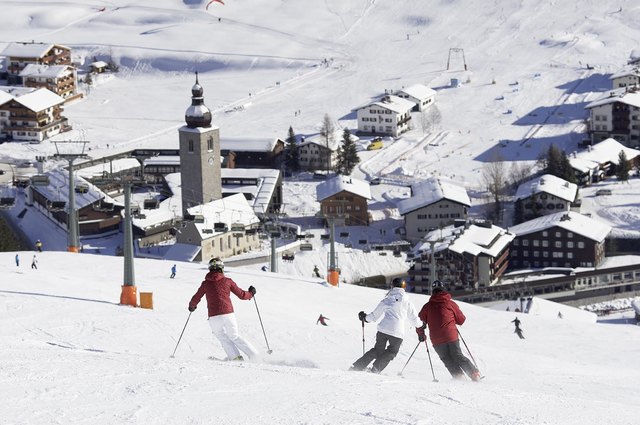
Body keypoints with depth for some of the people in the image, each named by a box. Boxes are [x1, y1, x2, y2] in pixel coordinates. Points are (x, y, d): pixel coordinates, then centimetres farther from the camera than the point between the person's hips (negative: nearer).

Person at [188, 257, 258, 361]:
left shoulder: (206, 283, 6)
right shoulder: (227, 281, 6)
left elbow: (195, 299, 13)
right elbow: (241, 295, 11)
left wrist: (192, 306, 35)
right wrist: (251, 293, 32)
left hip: (214, 317, -1)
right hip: (228, 314, 1)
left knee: (222, 336, 21)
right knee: (234, 336, 18)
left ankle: (234, 356, 5)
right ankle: (253, 355, 12)